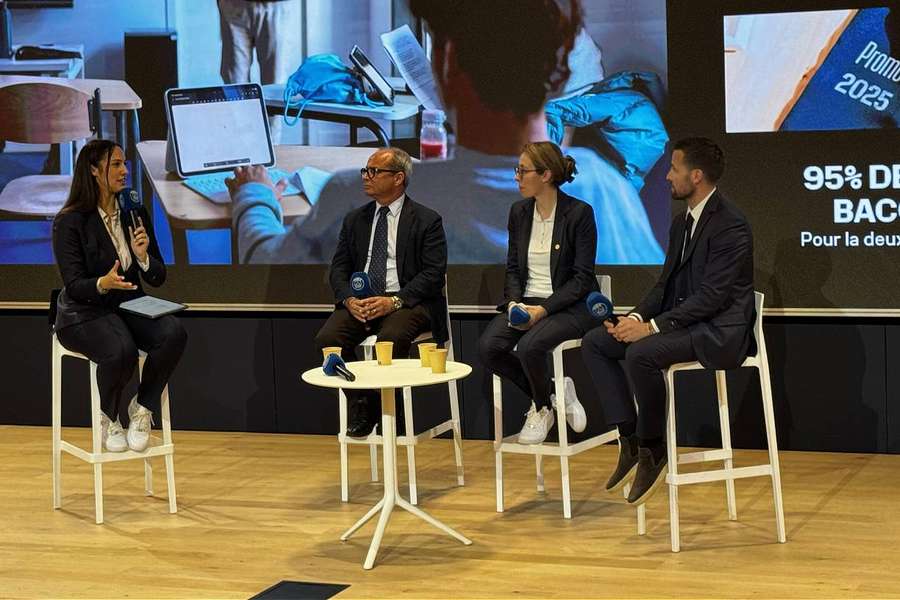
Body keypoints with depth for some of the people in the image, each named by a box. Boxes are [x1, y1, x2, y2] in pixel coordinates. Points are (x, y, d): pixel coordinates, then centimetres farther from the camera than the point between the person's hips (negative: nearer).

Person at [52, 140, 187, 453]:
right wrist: (103, 284, -36)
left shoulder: (135, 214, 5)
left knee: (174, 333, -28)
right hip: (84, 313, -5)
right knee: (121, 351, -36)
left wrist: (144, 257, -17)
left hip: (129, 306, 5)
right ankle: (109, 419, -6)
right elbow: (74, 286, -15)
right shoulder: (69, 221, -10)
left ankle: (142, 408, -8)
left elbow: (158, 278, 6)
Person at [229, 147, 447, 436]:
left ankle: (380, 409, -15)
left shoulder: (427, 221, 2)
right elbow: (339, 269, 12)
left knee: (391, 337, -36)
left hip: (406, 301, -4)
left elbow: (434, 274, -7)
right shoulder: (354, 219, 17)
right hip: (360, 301, 4)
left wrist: (394, 301, -20)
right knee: (327, 338, -24)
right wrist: (349, 299, -10)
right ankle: (359, 406, -9)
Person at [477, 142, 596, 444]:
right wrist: (514, 302, -9)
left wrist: (543, 309, -21)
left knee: (530, 345, -33)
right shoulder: (519, 212, 7)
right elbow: (513, 268, 11)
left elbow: (582, 278, -12)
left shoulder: (579, 213, -11)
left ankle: (543, 408, 0)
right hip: (525, 302, 6)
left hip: (568, 306, -6)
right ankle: (550, 392, 3)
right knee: (487, 347, -21)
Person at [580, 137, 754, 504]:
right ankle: (629, 439, -6)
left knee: (641, 354, -33)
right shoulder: (682, 223, 14)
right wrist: (638, 317, -3)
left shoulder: (731, 225, -16)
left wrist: (653, 326, -24)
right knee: (594, 343, -3)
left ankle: (652, 449, -13)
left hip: (718, 331, -10)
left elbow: (712, 296, -22)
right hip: (682, 321, 10)